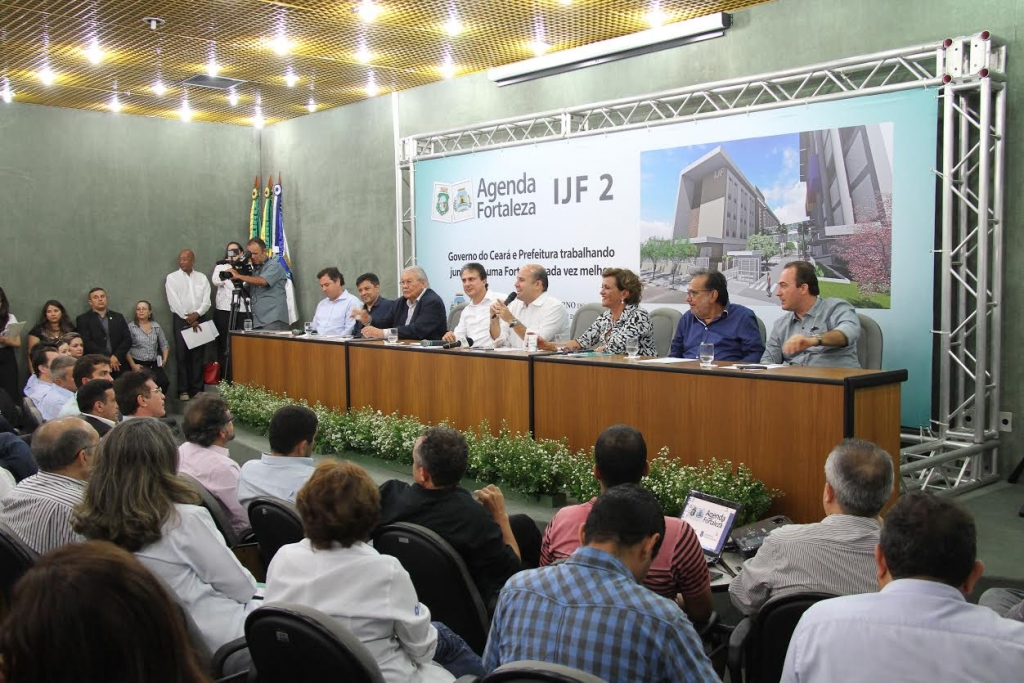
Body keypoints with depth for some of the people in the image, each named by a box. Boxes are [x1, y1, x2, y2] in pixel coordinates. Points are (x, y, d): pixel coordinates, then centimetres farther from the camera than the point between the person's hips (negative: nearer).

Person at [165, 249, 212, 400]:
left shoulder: (202, 278, 10)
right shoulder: (172, 278, 3)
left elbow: (206, 301, 3)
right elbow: (174, 302, -5)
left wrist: (196, 315, -14)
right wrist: (189, 319, -11)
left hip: (200, 319, 2)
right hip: (181, 320, -2)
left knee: (198, 355, 2)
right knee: (182, 355, -2)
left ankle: (197, 390, 5)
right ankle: (183, 391, 0)